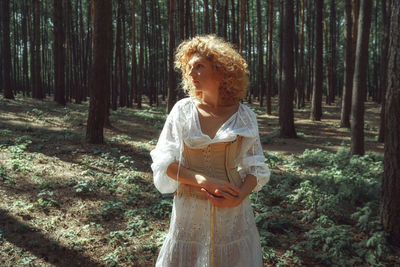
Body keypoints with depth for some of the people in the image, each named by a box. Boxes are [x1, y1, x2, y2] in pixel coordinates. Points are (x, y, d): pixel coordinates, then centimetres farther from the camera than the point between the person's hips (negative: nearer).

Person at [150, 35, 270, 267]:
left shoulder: (244, 116, -2)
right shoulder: (183, 110, -2)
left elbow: (256, 167, 2)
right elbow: (163, 161, -4)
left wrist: (240, 196, -16)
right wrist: (202, 180, -18)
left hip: (232, 211, 0)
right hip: (189, 210, 0)